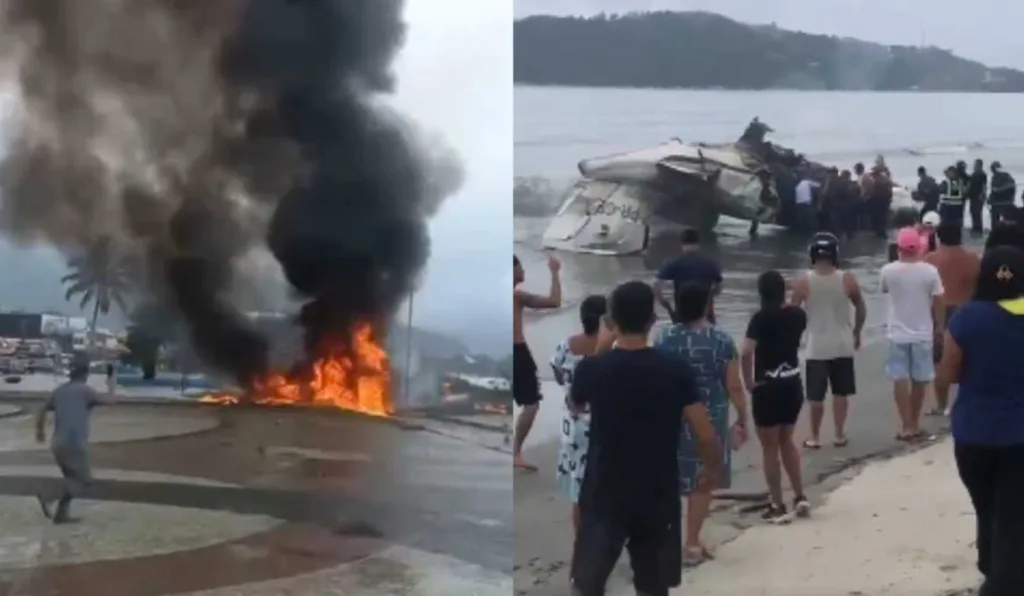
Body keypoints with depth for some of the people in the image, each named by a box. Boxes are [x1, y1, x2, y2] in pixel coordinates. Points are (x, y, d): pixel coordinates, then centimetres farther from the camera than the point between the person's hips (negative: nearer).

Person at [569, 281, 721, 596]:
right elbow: (706, 437, -10)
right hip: (658, 496, 1)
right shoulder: (677, 371, -10)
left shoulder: (591, 368, -9)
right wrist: (712, 469, 12)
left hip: (604, 494, -1)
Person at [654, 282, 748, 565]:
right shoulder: (722, 340, -10)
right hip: (709, 420, -2)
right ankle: (692, 544, 14)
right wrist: (742, 419, 7)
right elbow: (734, 386, -6)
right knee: (702, 482, 9)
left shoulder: (664, 339, -6)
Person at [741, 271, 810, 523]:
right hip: (793, 384, 6)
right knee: (786, 441, 22)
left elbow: (746, 353, -26)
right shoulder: (797, 315, 1)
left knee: (770, 447, 6)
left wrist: (748, 382, -13)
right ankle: (800, 497, 22)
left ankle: (778, 507, 10)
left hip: (767, 388, -5)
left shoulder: (761, 318, -16)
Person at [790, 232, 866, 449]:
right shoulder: (848, 280, -6)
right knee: (841, 393, 13)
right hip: (843, 345, 2)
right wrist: (856, 333, 19)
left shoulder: (802, 282, -11)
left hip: (817, 347, -1)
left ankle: (814, 437, 16)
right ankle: (840, 435, 20)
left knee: (816, 396, 8)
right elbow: (861, 309, 5)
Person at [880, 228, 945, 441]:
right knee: (919, 380, 13)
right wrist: (940, 327, 9)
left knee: (900, 380, 3)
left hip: (897, 334, -1)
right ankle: (914, 424, 23)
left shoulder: (888, 271, -10)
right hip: (922, 334, 1)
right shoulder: (930, 271, -11)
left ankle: (907, 426, -2)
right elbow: (938, 303, -4)